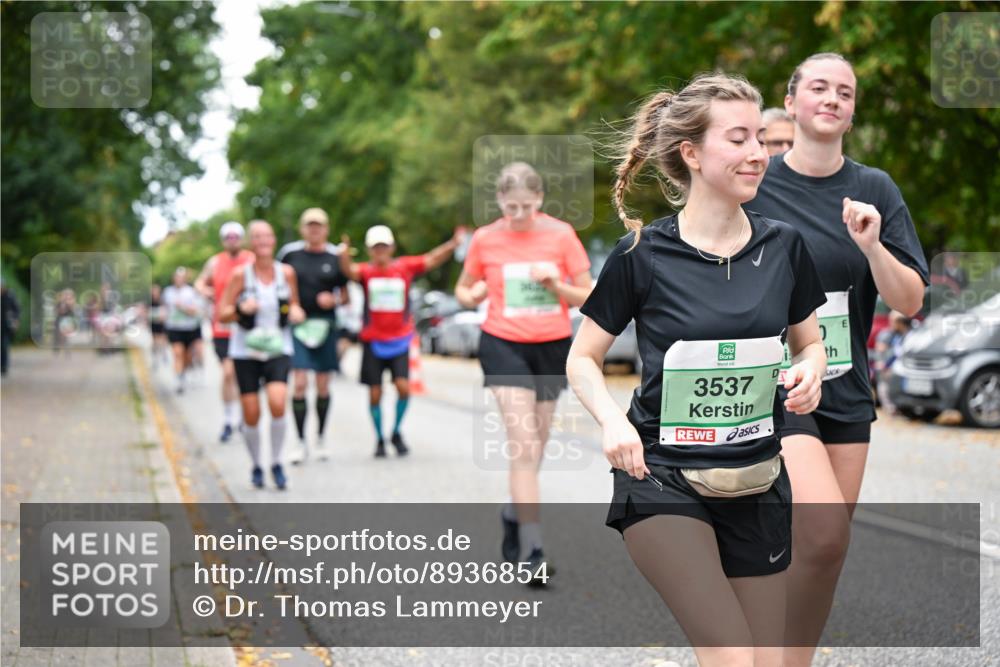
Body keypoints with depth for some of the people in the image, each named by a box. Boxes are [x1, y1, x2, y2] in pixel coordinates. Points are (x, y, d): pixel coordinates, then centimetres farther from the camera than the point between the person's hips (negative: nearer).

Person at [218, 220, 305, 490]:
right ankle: (256, 467, 21)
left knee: (277, 403, -21)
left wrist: (296, 312, -6)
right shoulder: (241, 275, -5)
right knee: (251, 415, -1)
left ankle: (276, 463, -2)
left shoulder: (286, 273, 1)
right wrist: (241, 309, -22)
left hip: (278, 349, 0)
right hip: (246, 351, 0)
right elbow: (222, 314, -3)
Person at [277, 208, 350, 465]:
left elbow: (345, 295, 9)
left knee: (323, 385, 8)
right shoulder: (289, 253, 2)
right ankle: (301, 442, -2)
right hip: (297, 325, -1)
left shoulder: (336, 257, 3)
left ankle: (321, 438, 25)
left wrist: (334, 300, -11)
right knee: (299, 382, -10)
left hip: (325, 325, 1)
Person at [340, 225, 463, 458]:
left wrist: (453, 244, -28)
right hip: (373, 340, 0)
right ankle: (379, 439, 22)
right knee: (375, 393, 4)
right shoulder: (365, 271, -3)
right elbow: (350, 271, -23)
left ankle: (396, 433, 11)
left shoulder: (406, 266, 0)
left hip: (400, 339, 0)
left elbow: (431, 260, -10)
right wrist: (345, 256, -46)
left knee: (403, 386, -13)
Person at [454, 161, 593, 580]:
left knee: (534, 447, 13)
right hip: (504, 345, -2)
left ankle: (514, 512, 40)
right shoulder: (484, 239, -1)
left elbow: (588, 297, 1)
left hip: (553, 346, 2)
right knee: (523, 444, -14)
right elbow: (464, 290, 13)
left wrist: (556, 284, -18)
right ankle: (532, 550, -16)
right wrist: (472, 296, -9)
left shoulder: (561, 234, -2)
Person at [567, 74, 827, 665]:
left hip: (758, 480, 5)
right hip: (661, 475, -4)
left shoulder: (783, 245, 2)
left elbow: (811, 342, 17)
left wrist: (809, 373, -7)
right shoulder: (643, 254, -8)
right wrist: (613, 421, -18)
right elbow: (583, 358, 1)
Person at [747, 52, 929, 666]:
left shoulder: (875, 189, 4)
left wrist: (872, 245, -16)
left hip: (846, 390, 4)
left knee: (825, 547, 6)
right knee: (826, 534, -21)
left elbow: (910, 302, -1)